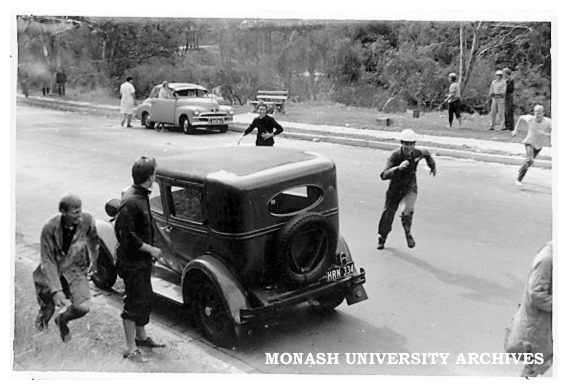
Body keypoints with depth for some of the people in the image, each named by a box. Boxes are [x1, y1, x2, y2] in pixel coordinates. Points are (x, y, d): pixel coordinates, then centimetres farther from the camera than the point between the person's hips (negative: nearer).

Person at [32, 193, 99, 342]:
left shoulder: (87, 219, -19)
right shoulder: (50, 228, -25)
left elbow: (93, 240, 4)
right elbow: (47, 261, -21)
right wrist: (56, 290, -28)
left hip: (75, 269, 2)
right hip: (50, 271, -1)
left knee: (83, 307, -16)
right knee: (47, 309, 9)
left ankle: (62, 319, 20)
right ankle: (41, 325, 49)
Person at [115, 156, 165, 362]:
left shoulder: (141, 195, 6)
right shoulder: (131, 202, -26)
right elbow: (127, 236, -27)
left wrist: (149, 249, 14)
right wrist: (151, 249, -18)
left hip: (142, 259, 10)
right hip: (132, 261, -10)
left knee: (146, 298, 20)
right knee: (134, 303, 0)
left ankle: (141, 336, 37)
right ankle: (131, 348, 11)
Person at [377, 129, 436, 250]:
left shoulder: (418, 153, -14)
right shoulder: (395, 155, -24)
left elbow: (427, 154, 14)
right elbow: (383, 175, -33)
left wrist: (433, 166, 29)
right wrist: (398, 168, -46)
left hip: (410, 188, 0)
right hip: (394, 189, 0)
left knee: (407, 212, -26)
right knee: (387, 215, 9)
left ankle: (407, 233, 4)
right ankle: (382, 238, 38)